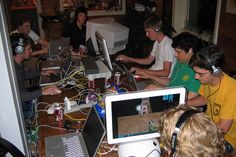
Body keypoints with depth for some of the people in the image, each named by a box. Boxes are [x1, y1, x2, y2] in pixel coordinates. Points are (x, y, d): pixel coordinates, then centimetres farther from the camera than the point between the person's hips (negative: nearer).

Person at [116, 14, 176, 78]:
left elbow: (166, 73, -25)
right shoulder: (157, 42, 9)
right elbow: (148, 60, 19)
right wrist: (128, 59, 12)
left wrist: (143, 71, -27)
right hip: (153, 72, 9)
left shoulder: (167, 44, -22)